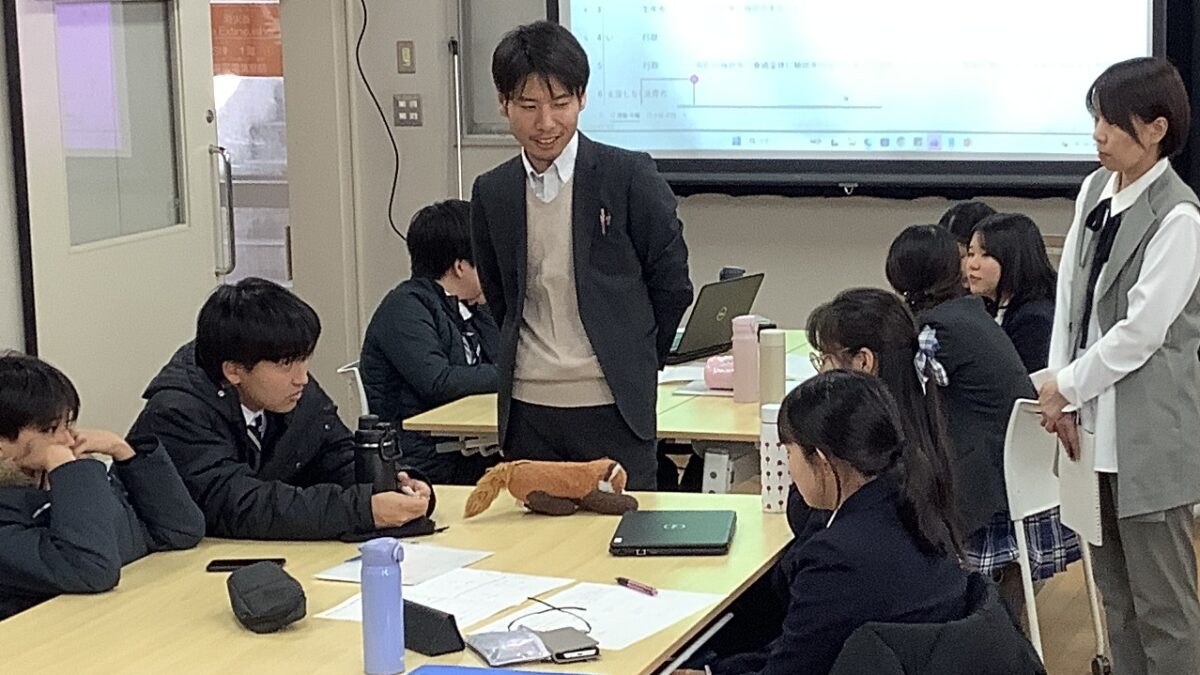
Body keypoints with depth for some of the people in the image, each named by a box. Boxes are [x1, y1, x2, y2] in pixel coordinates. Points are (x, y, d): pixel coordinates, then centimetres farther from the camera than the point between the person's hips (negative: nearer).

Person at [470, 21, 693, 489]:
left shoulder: (629, 176, -6)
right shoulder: (491, 194, 6)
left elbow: (672, 284, 1)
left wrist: (633, 364, 8)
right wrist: (530, 363, 13)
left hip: (612, 405, -3)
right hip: (526, 409, 4)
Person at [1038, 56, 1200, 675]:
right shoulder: (1095, 190, 7)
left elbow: (1142, 329, -17)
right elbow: (1070, 294, 8)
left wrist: (1065, 385, -9)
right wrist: (1063, 399, 2)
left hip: (1148, 432, -7)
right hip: (1097, 423, 8)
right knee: (1115, 594, 16)